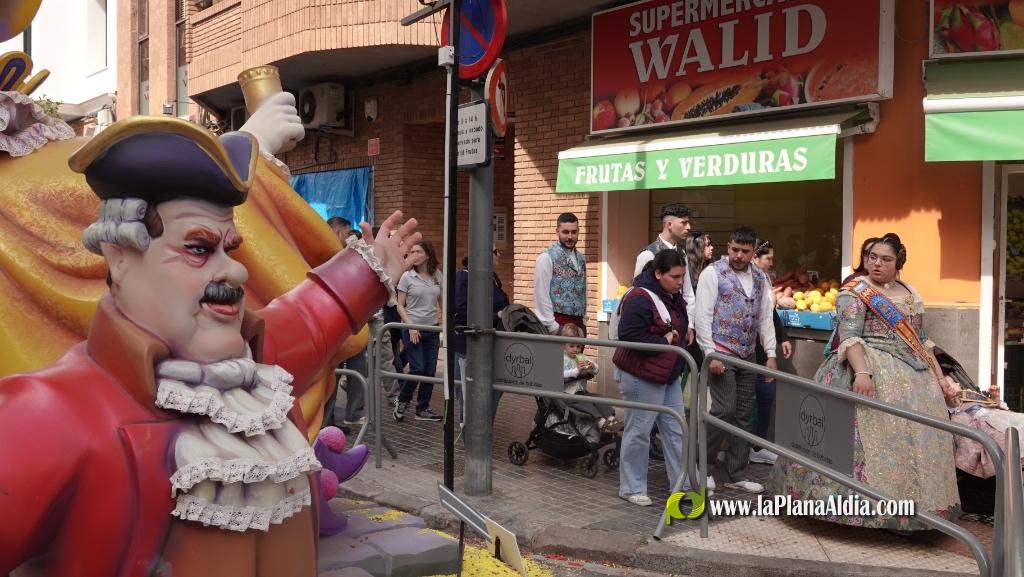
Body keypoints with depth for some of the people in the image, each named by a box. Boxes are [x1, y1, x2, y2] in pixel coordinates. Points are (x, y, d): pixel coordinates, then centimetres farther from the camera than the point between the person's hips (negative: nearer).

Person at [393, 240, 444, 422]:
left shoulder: (437, 275, 5)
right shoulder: (407, 277, -4)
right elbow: (400, 306, -3)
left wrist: (440, 322, 7)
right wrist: (410, 326, -13)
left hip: (432, 329, 4)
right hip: (412, 329, -4)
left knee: (430, 370, 4)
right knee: (418, 368, -9)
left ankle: (423, 409, 15)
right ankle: (402, 401, 15)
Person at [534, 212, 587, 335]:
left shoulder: (580, 258, 12)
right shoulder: (546, 257, -8)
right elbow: (541, 295, -12)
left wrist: (584, 320, 11)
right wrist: (552, 325, -14)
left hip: (578, 322, 6)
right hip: (558, 323, -6)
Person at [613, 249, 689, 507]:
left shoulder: (673, 298, 9)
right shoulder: (640, 299, -21)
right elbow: (630, 337, -27)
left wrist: (678, 336, 5)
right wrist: (664, 340, -20)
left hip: (668, 375, 9)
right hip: (642, 377, -9)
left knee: (676, 430, 11)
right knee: (638, 432, 2)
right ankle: (632, 488, 15)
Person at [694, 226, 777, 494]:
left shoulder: (760, 278, 12)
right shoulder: (713, 273, -6)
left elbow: (766, 318, 14)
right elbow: (703, 316, -10)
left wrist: (771, 354, 7)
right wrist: (710, 354, -16)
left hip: (748, 356, 6)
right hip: (721, 353, -6)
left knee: (743, 415, 8)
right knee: (724, 410, -11)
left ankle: (736, 474, 17)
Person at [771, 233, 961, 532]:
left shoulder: (910, 294, 16)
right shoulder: (856, 292, -6)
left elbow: (920, 339, 21)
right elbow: (849, 336, -17)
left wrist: (938, 375, 16)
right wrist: (862, 372, -31)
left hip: (910, 375, 7)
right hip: (870, 372, -7)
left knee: (915, 435, 7)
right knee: (873, 433, -12)